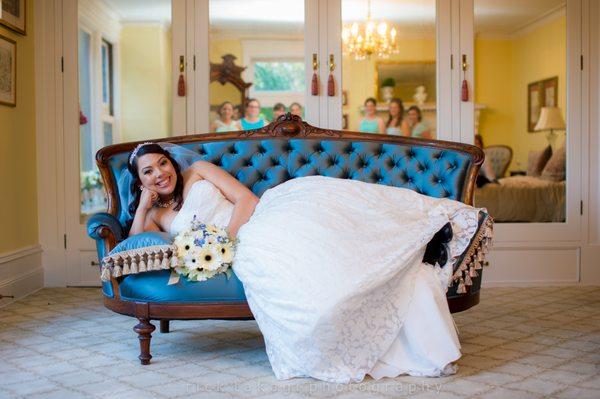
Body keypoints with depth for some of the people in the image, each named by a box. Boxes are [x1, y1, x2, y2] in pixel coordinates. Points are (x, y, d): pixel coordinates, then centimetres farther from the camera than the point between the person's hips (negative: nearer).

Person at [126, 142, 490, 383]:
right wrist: (144, 202, 7)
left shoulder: (198, 171, 15)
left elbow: (246, 199, 3)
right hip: (249, 252, 0)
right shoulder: (157, 215, 21)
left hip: (266, 216, 0)